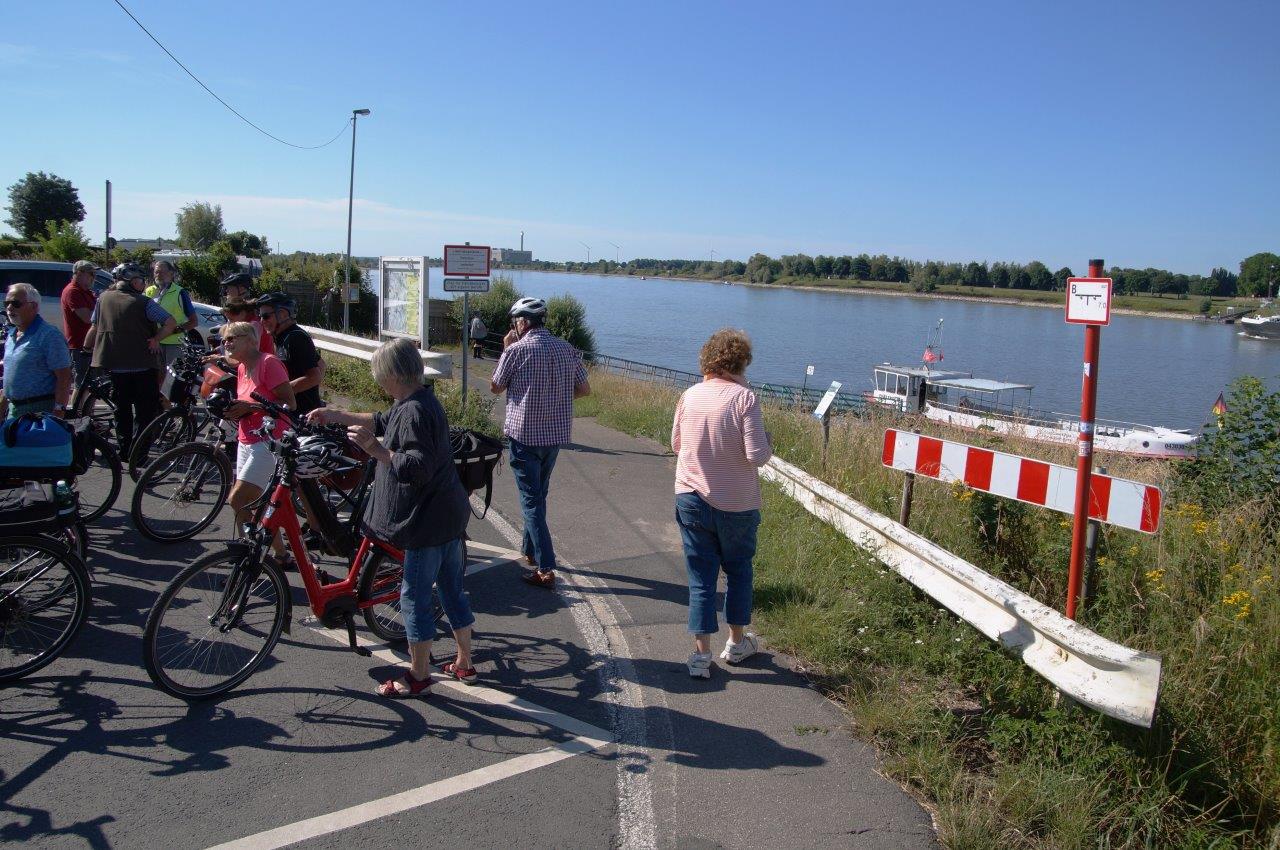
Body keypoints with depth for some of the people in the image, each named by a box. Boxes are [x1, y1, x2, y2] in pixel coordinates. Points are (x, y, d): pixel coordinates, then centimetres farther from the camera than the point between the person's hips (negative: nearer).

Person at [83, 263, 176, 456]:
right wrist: (156, 339, -9)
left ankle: (124, 450, 19)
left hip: (113, 366, 5)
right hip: (142, 366, -5)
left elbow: (94, 328, 9)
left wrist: (85, 348, 22)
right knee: (145, 411, 3)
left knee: (122, 408, 16)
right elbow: (171, 322, -17)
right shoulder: (143, 303, -9)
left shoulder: (103, 299, 4)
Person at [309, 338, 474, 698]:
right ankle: (464, 664, 30)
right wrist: (338, 416, 28)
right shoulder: (422, 400, 9)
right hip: (448, 515, 10)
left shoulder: (414, 412, -22)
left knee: (414, 596, 3)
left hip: (428, 520, -10)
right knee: (452, 589, 18)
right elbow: (384, 421, 26)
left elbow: (417, 468, -28)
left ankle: (418, 675, 16)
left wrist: (375, 449, -27)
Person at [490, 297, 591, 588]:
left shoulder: (516, 350, -13)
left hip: (524, 434, -5)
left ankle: (546, 569, -5)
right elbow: (584, 389, 7)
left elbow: (495, 388, 0)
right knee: (539, 494, 22)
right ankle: (531, 550, 35)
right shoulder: (567, 349, 2)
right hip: (556, 434, 5)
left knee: (531, 501, -1)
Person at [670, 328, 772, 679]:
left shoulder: (690, 396, -3)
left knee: (701, 577, 9)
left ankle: (701, 653, 8)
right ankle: (736, 642, 31)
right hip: (736, 504, -2)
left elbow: (676, 444, 9)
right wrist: (768, 444, 0)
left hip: (691, 498, 3)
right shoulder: (744, 398, -16)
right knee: (738, 570, 19)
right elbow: (757, 455, -20)